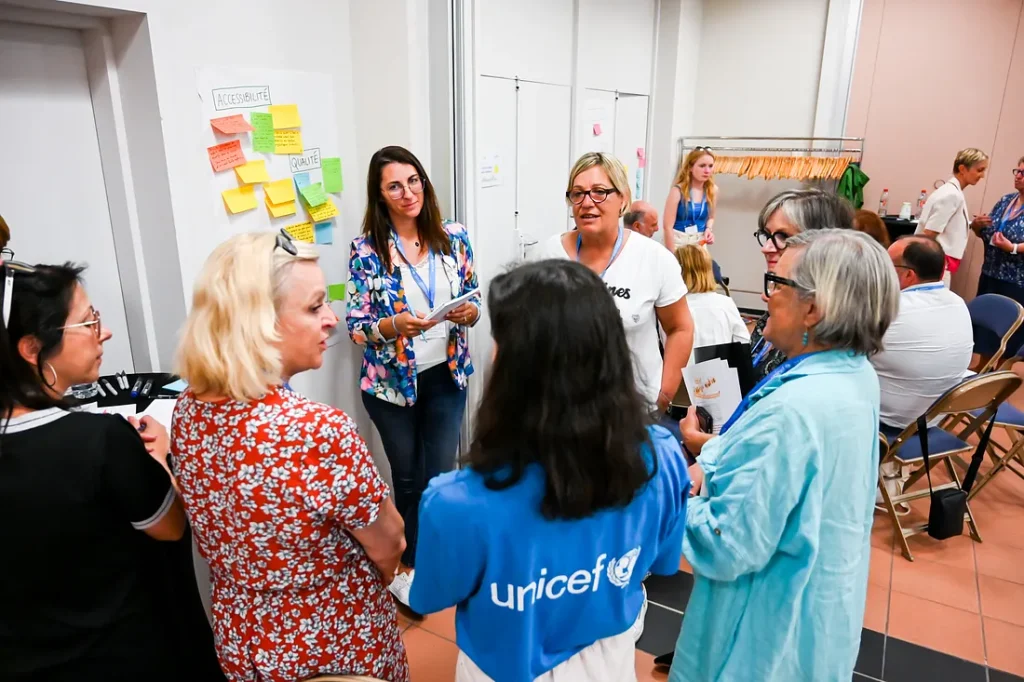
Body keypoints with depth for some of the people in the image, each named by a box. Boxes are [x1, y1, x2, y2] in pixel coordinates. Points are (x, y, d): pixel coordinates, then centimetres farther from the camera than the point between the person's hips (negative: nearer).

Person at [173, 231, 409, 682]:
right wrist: (365, 586, 3)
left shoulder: (187, 410, -12)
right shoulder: (319, 431, -35)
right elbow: (388, 546, -18)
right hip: (336, 644, -5)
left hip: (240, 638, 6)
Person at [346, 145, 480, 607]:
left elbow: (473, 300, 6)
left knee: (440, 474, 12)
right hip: (391, 380, -2)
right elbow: (356, 326, -9)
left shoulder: (454, 237, -2)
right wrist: (394, 325, -28)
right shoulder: (366, 249, -10)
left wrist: (469, 313, -17)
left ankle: (421, 560, 38)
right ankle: (404, 565, 39)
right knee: (408, 478, 15)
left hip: (446, 375, 2)